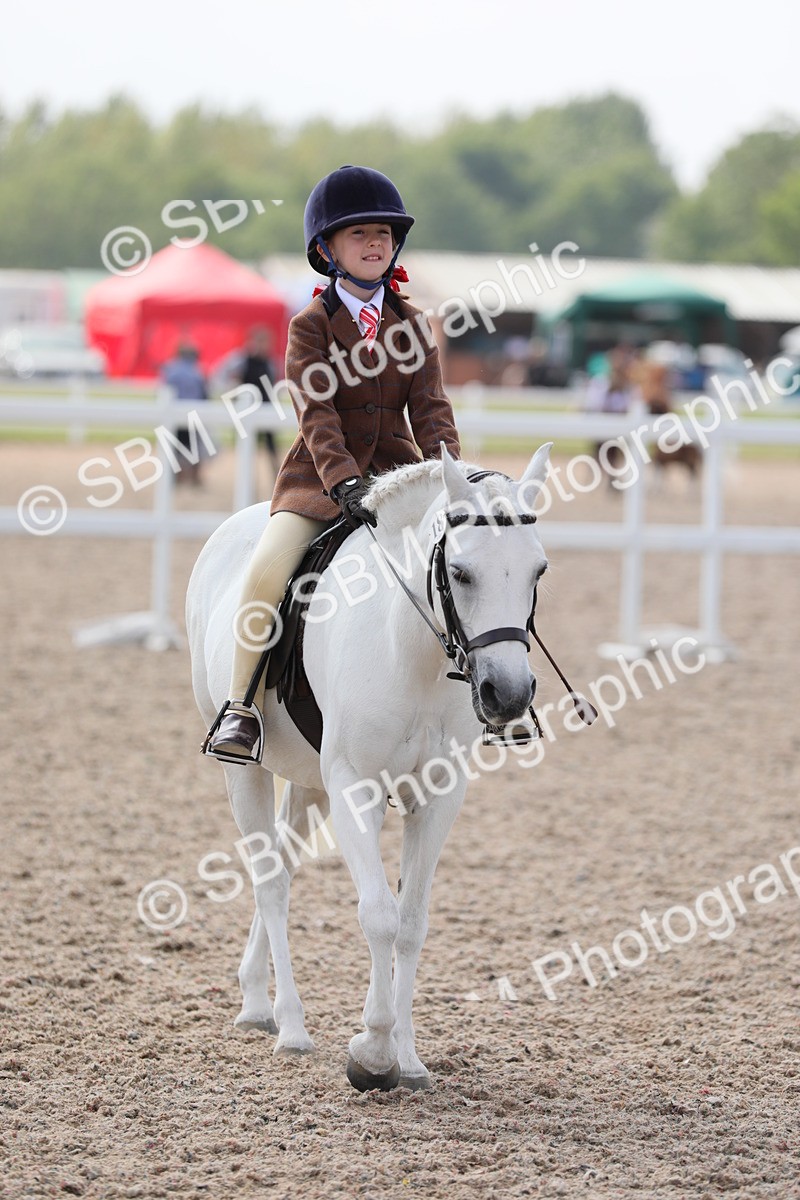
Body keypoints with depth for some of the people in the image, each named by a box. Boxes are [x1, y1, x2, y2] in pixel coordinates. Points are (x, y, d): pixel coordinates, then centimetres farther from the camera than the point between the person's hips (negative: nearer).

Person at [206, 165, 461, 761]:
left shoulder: (411, 323, 9)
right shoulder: (310, 326, -2)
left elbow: (431, 406, 1)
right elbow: (317, 416, -14)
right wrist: (344, 484, -29)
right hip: (319, 481, -3)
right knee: (266, 571, -26)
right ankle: (240, 710, -14)